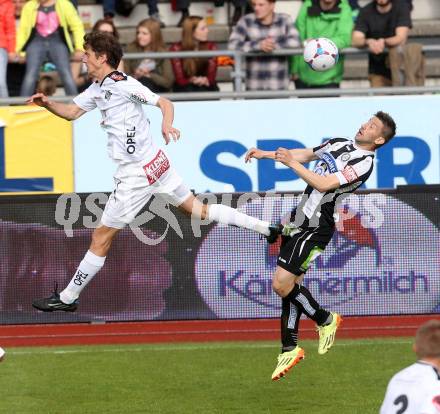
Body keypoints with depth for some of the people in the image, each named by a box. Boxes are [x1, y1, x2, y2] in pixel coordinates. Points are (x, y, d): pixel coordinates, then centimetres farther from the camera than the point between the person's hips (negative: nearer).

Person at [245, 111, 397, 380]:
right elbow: (305, 155, 27)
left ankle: (326, 320, 9)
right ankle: (290, 349, 16)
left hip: (315, 229, -8)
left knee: (282, 284, -13)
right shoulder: (338, 144, 11)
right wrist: (266, 154, 24)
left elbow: (324, 184, -22)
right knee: (291, 285, 8)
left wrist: (291, 163, -19)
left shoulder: (363, 163, -15)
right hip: (298, 222, 8)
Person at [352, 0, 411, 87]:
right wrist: (369, 41, -33)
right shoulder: (365, 12, 1)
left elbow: (401, 39, -15)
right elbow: (355, 41, -10)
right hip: (378, 71, 1)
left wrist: (383, 42, -36)